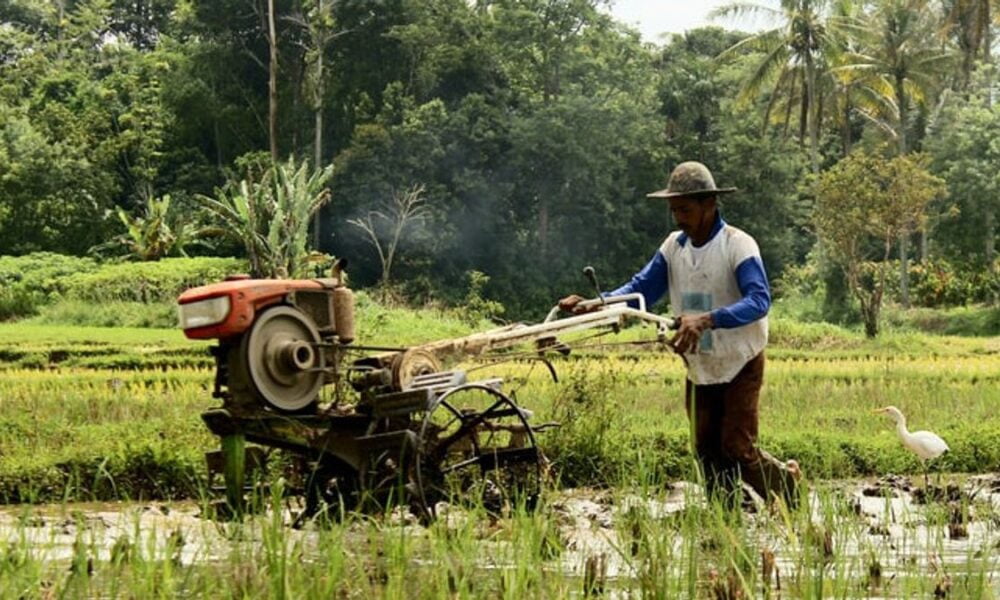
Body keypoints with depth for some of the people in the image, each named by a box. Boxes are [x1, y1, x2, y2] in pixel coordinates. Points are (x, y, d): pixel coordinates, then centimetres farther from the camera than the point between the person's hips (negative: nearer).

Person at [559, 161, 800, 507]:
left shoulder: (738, 245, -18)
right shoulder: (674, 247, 1)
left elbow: (759, 300, -30)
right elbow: (641, 289, 0)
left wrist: (707, 320, -46)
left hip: (740, 365, -6)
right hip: (698, 368, 6)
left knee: (737, 448, -8)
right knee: (708, 453, 7)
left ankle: (786, 481, 19)